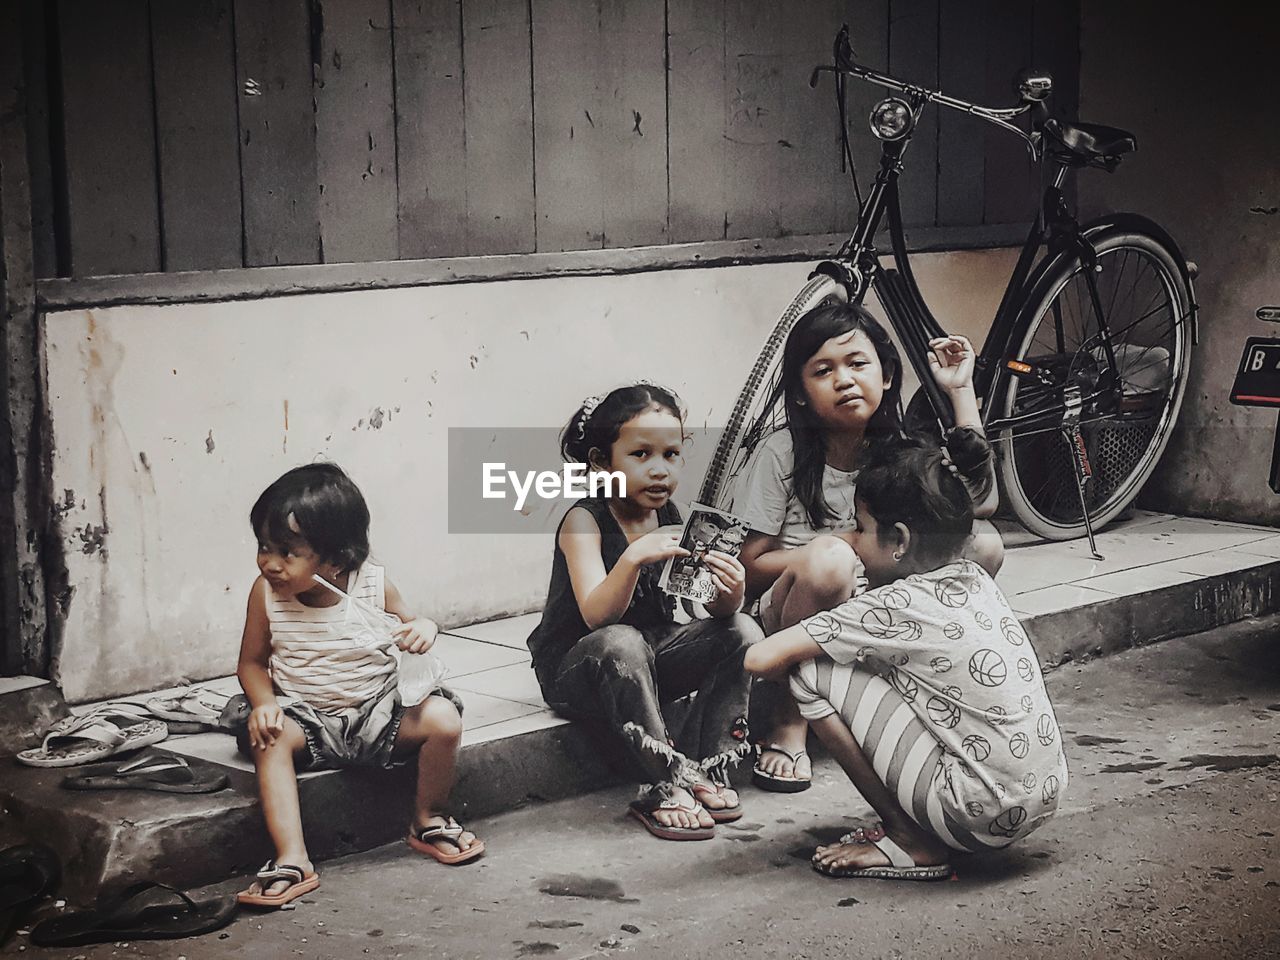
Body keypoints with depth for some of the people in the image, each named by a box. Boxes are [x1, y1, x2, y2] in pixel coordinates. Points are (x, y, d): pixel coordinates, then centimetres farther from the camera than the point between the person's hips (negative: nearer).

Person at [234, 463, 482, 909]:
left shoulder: (373, 584, -10)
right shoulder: (266, 592, -10)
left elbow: (407, 622, 7)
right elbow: (252, 662, 1)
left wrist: (423, 628, -18)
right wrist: (264, 703, -19)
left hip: (377, 712, 0)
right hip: (309, 720, 0)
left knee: (443, 718, -22)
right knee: (268, 738, -31)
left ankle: (427, 821, 4)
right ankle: (292, 861, -33)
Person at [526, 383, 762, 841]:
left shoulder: (672, 520, -2)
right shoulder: (585, 521, -17)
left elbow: (711, 607, -6)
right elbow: (596, 615, -30)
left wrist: (729, 595, -30)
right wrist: (634, 558, -46)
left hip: (649, 663, 6)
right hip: (575, 670, -6)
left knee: (741, 632, -12)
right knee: (620, 642, -37)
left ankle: (705, 769, -11)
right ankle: (672, 781, -28)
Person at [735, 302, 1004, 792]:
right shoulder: (781, 455, -10)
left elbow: (979, 500, -13)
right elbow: (750, 568, -12)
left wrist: (961, 391, -11)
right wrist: (847, 543, -19)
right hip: (785, 619, -4)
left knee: (983, 543, -13)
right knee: (830, 560, -38)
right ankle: (787, 725, -19)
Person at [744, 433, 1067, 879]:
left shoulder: (895, 607, -15)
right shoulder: (976, 580, 6)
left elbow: (760, 658, -16)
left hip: (984, 813, -8)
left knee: (815, 672, -6)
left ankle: (912, 844, 2)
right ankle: (913, 827, 16)